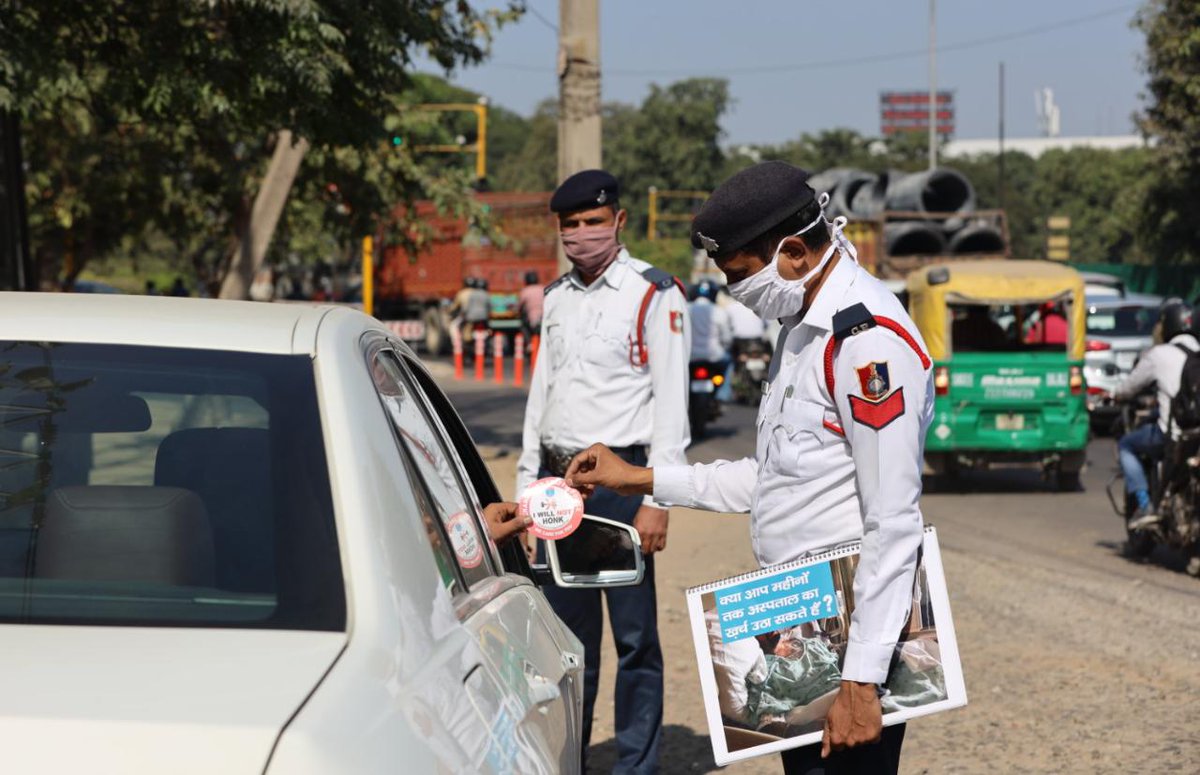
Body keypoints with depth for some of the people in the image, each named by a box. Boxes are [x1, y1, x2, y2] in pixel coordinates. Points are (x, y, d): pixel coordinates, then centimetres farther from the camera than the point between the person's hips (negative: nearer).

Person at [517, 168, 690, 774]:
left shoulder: (654, 294, -4)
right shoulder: (557, 297, 15)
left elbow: (671, 403, -7)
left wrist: (656, 500, -13)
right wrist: (527, 485, 15)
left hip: (618, 480, -6)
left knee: (634, 637, -3)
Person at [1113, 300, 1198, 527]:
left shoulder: (1158, 355, -4)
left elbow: (1130, 387, 6)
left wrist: (1116, 395, 29)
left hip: (1171, 434, -5)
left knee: (1126, 445, 18)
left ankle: (1145, 505, 3)